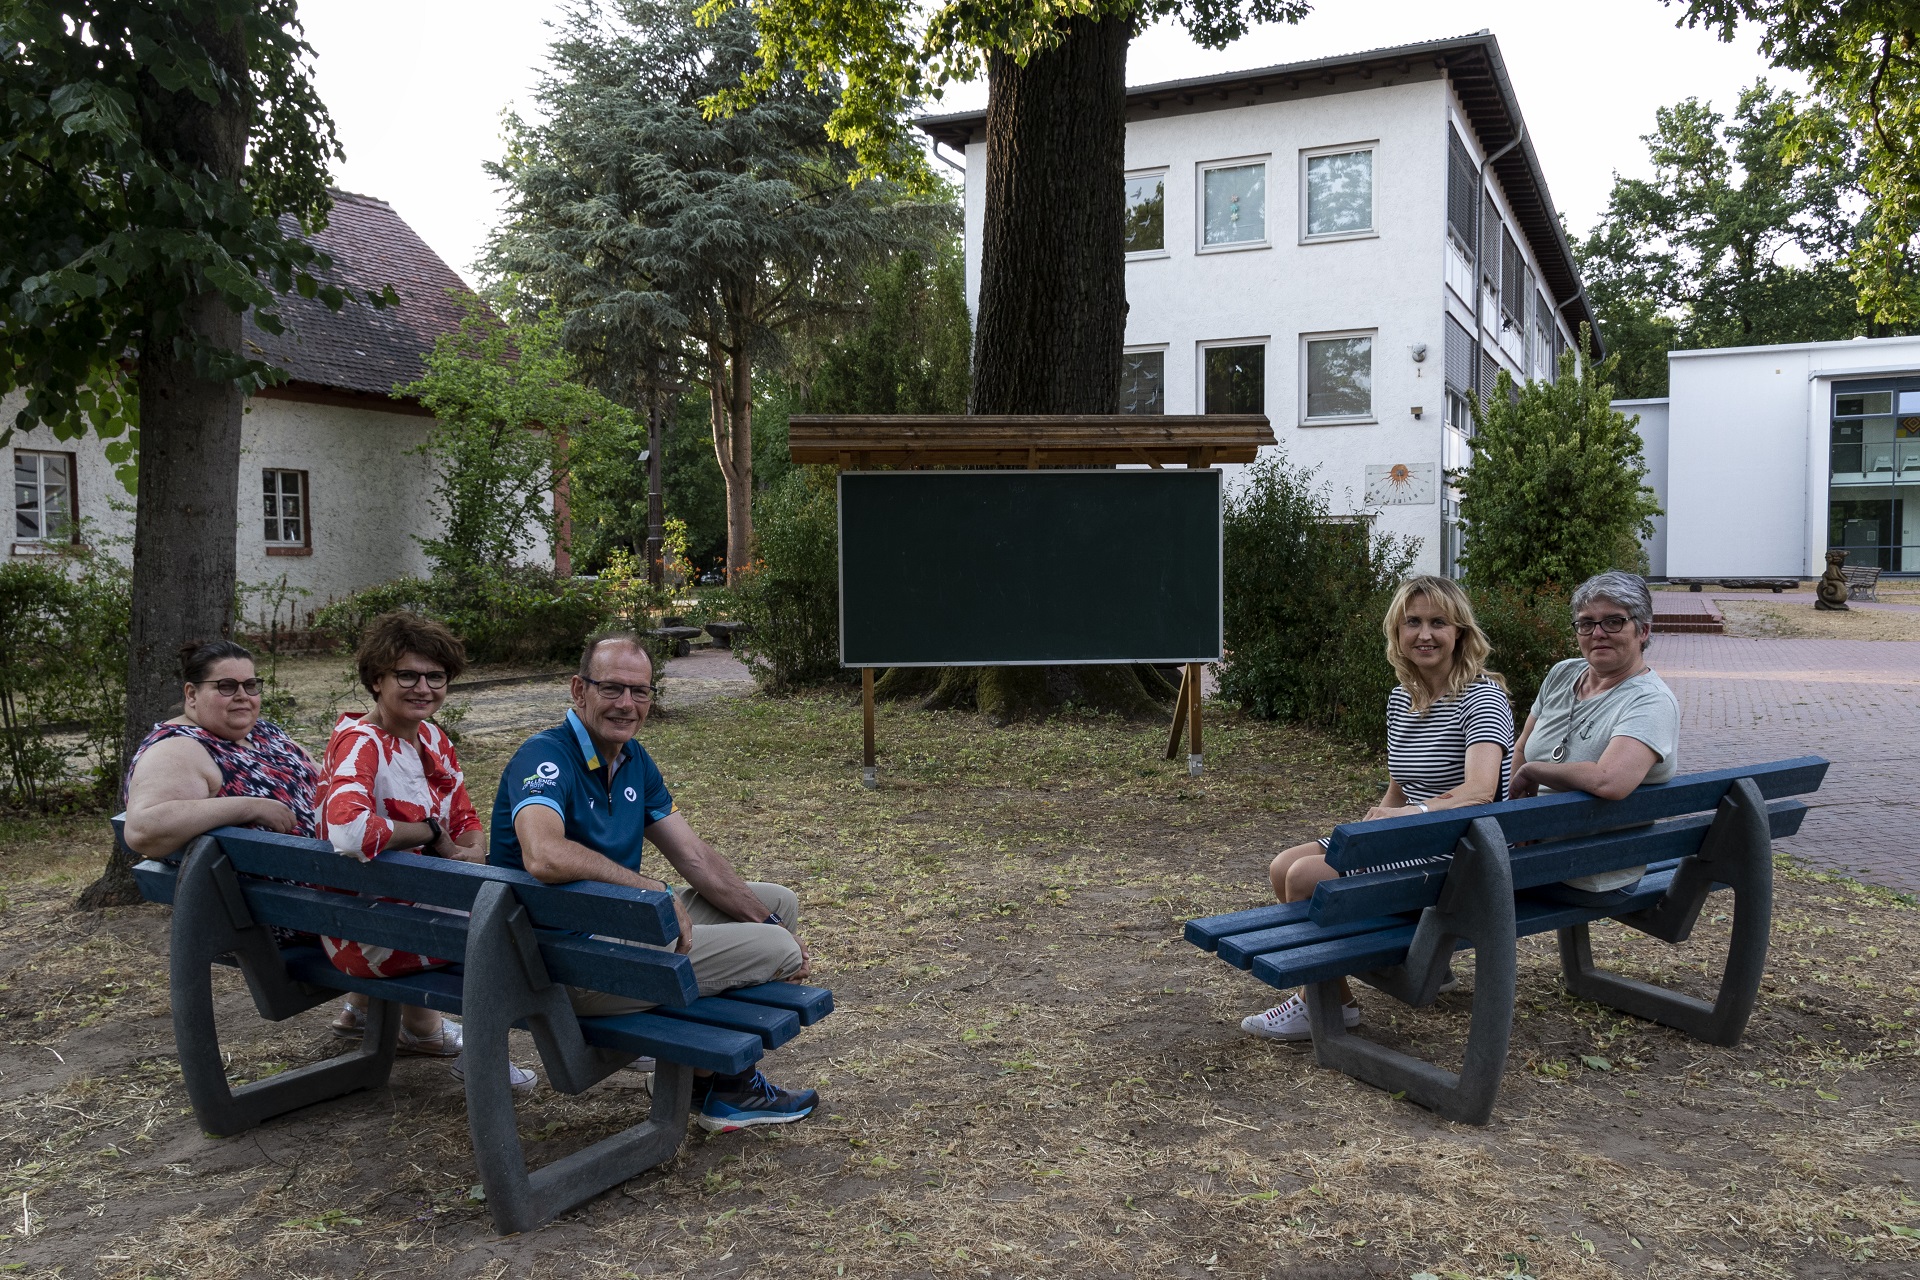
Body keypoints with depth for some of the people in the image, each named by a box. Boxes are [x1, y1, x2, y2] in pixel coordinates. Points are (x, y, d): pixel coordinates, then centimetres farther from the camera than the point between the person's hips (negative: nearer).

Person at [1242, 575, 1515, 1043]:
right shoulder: (1400, 698, 10)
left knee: (1307, 877, -20)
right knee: (1284, 868, 0)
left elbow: (1480, 791, -30)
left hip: (1459, 852, -9)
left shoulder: (1481, 697, -14)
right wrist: (1373, 824, 1)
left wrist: (1414, 813, -41)